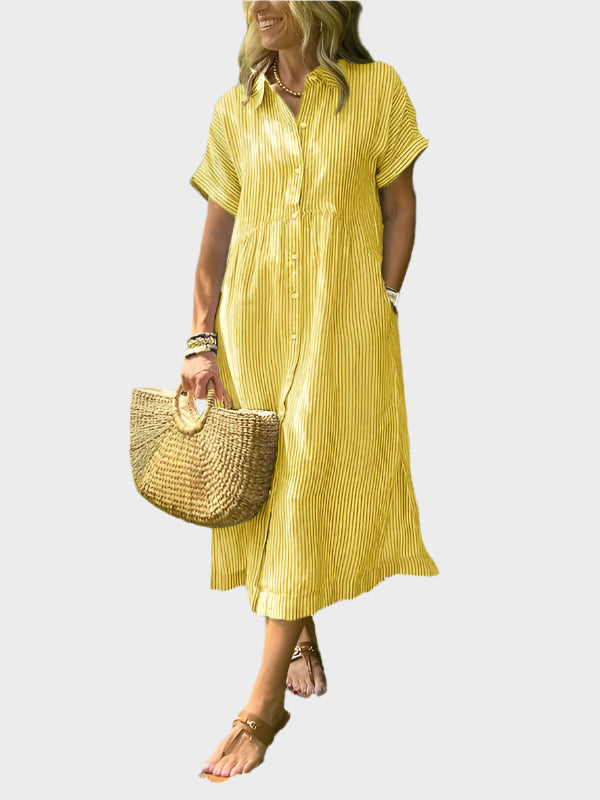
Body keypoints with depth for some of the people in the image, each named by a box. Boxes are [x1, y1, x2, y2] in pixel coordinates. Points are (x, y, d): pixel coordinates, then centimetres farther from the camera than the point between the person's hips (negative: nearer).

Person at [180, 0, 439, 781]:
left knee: (308, 487, -4)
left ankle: (266, 702, 2)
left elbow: (401, 204, 4)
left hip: (343, 323, -3)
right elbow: (217, 229, 5)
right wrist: (201, 342, -1)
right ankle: (301, 636, 32)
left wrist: (383, 303, -5)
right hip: (255, 319, 3)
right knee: (268, 482, 10)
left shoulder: (377, 89, 0)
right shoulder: (237, 109, 6)